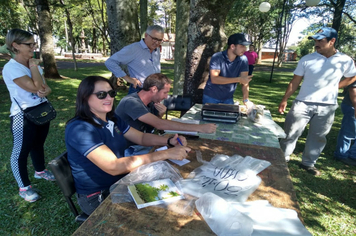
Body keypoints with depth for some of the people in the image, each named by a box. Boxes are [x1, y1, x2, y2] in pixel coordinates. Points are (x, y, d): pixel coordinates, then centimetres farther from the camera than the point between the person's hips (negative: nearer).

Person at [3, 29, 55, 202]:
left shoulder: (33, 64, 7)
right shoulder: (11, 68, -18)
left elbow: (46, 87, 5)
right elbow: (35, 87, -24)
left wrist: (44, 91, -19)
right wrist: (34, 67, -13)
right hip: (23, 115, -7)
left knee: (38, 144, 22)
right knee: (21, 150, 4)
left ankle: (40, 171, 42)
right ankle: (24, 187, 16)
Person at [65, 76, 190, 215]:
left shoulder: (112, 119, 1)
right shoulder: (79, 129, -24)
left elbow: (142, 137, 7)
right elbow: (113, 166, -33)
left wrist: (169, 141, -13)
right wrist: (165, 154, -34)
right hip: (97, 198, -7)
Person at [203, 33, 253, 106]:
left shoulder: (243, 59, -7)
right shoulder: (217, 57, -17)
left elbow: (244, 81, -8)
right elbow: (214, 79, -28)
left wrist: (246, 100, -20)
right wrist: (238, 79, -30)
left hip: (228, 98, 3)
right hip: (211, 97, -3)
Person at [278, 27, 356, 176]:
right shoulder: (307, 59, -5)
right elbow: (295, 82, -1)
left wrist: (334, 88, 4)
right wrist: (284, 100, -4)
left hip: (327, 107, 2)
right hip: (303, 103, -2)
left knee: (318, 137, 12)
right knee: (290, 133, 1)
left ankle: (308, 163, 28)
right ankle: (282, 158, 18)